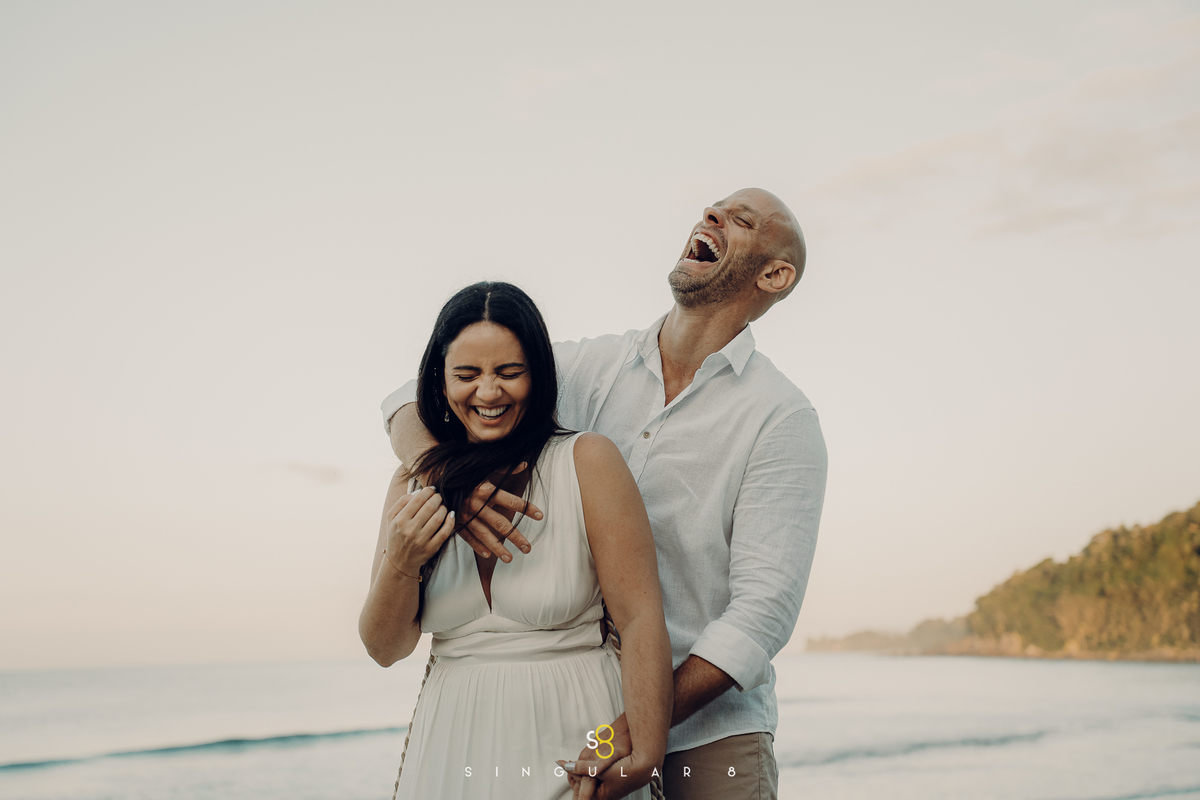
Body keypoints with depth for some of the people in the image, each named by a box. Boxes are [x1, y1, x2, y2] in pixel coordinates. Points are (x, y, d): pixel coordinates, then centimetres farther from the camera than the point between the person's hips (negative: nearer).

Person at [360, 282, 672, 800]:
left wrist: (645, 756, -25)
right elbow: (386, 649, 1)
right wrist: (401, 565, -18)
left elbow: (641, 619, -15)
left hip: (571, 743, -3)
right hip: (451, 748, 4)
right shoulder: (415, 486, 3)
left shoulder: (588, 461, -10)